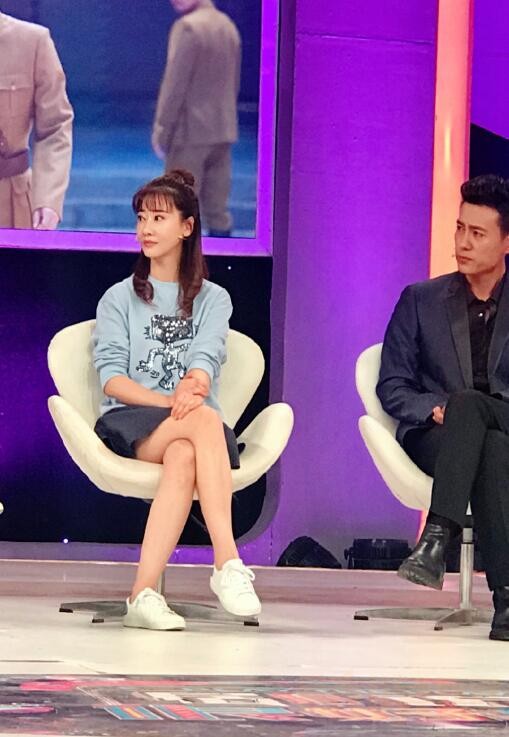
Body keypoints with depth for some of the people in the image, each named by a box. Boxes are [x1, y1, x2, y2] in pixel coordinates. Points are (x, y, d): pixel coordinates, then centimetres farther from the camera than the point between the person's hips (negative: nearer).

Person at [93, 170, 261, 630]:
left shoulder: (212, 299, 18)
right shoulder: (119, 299, 17)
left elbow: (206, 362, -2)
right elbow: (111, 377, 1)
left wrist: (191, 389, -27)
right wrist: (168, 401, -17)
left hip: (191, 428, 1)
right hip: (129, 422, -1)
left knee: (183, 455, -39)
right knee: (205, 419, -36)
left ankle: (144, 593, -51)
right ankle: (228, 562, -48)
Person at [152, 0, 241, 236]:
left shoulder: (187, 26, -13)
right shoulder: (228, 26, 10)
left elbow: (175, 83, -15)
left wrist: (162, 129, -11)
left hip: (190, 130, -7)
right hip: (224, 130, 7)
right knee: (217, 209, 8)